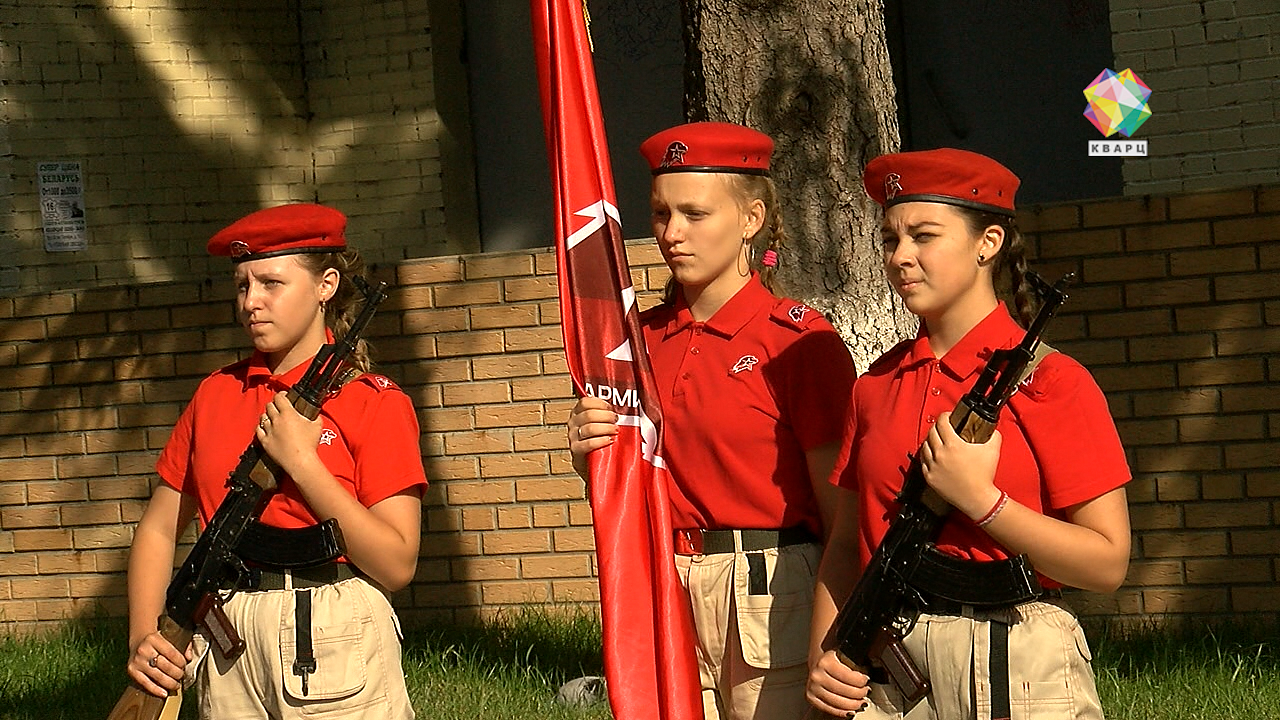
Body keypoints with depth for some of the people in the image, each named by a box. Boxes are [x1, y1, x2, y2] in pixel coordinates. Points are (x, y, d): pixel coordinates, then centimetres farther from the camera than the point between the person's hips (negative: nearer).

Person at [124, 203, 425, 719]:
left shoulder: (374, 402, -5)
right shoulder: (217, 394, 9)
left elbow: (397, 565, -13)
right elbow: (160, 527, 14)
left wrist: (301, 461, -17)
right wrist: (142, 637, -1)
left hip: (336, 639, -4)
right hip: (228, 649, 4)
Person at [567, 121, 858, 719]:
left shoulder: (800, 340, -7)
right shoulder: (641, 338, 10)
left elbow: (841, 508, -8)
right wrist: (589, 456, -4)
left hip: (774, 599, -5)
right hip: (666, 597, 5)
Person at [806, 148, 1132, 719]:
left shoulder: (1047, 380, -8)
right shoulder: (877, 386, 7)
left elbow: (1107, 564, -12)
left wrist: (979, 499, -18)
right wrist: (823, 659, -1)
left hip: (1014, 671, -4)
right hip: (886, 670, 4)